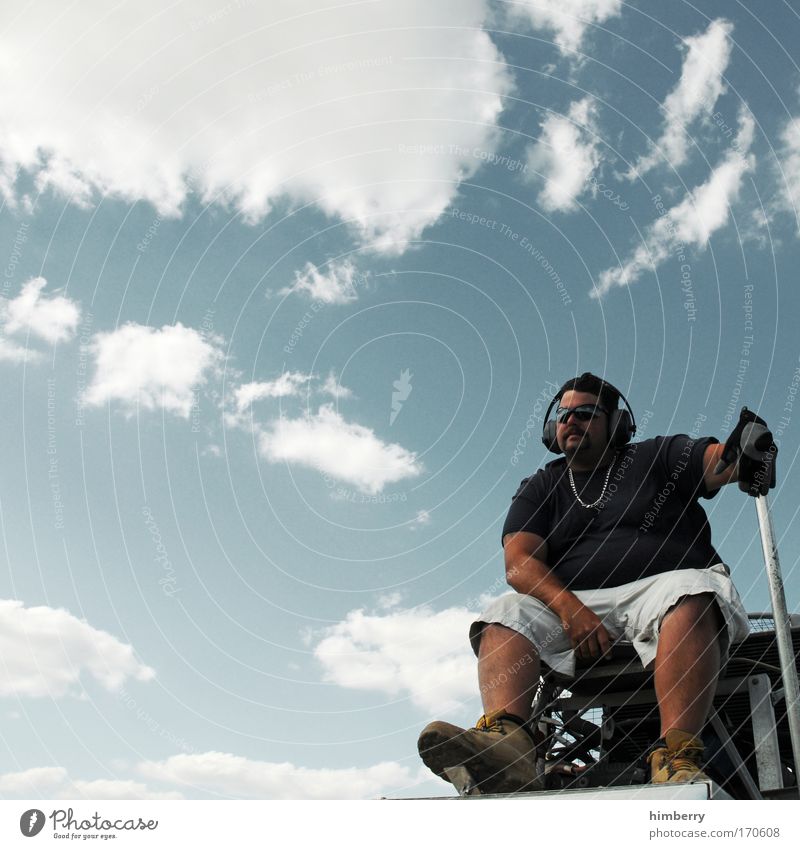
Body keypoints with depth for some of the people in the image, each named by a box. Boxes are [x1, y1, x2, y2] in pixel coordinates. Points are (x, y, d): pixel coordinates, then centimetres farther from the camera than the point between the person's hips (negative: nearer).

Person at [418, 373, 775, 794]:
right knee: (504, 616, -20)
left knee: (689, 594, -33)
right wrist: (569, 610, -19)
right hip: (569, 602, 2)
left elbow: (720, 461, -7)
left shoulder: (658, 457, 13)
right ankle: (504, 736, -47)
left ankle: (677, 758, -47)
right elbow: (519, 563, 1)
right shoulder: (539, 489, 17)